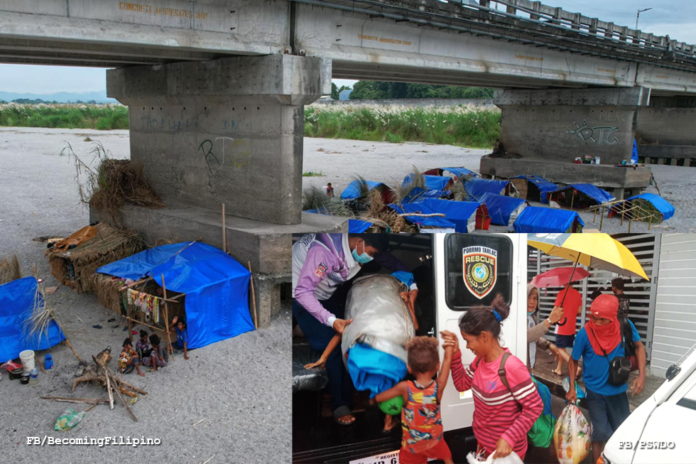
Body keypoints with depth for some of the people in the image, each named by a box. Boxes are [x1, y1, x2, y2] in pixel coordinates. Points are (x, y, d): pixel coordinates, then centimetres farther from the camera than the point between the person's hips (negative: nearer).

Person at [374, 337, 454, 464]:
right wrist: (449, 347, 2)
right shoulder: (438, 387, -23)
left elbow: (377, 398, -16)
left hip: (412, 443, -1)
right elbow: (447, 360, -11)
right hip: (434, 440, 2)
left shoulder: (405, 388, -26)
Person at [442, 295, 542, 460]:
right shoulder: (480, 360, -3)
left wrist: (509, 439, -28)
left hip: (505, 450, -7)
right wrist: (455, 354, -5)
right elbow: (462, 384, 9)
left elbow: (534, 407, -24)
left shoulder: (512, 367, -28)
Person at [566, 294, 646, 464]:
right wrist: (572, 389, -8)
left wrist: (642, 375, -9)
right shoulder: (585, 333, -23)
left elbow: (639, 346, 1)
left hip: (618, 390, 3)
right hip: (595, 391, -3)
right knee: (600, 434, 0)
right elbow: (573, 360, -7)